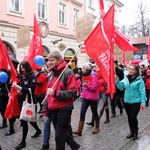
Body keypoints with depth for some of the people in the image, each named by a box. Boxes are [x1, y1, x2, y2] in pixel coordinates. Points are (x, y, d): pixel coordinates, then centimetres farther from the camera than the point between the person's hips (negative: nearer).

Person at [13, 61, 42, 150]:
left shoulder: (32, 76, -11)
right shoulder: (22, 76, 8)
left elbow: (31, 89, -19)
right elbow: (21, 86, 11)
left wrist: (20, 88, -26)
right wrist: (16, 85, -7)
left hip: (29, 101, -7)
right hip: (22, 100, 7)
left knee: (24, 120, -3)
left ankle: (23, 141, 11)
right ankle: (38, 130, 43)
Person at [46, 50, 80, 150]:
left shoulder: (68, 72, -12)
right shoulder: (52, 73, 10)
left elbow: (73, 92, -18)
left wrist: (55, 92, -24)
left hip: (64, 109, -7)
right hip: (53, 109, 8)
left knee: (59, 135, 2)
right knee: (61, 131, 20)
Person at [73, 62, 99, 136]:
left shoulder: (94, 76, -14)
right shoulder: (85, 76, 10)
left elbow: (94, 88, -20)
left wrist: (86, 84, -21)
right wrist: (82, 92, 12)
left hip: (92, 98, -6)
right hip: (85, 97, 7)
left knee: (94, 113, 10)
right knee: (82, 113, 0)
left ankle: (97, 127, 31)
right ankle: (79, 130, 3)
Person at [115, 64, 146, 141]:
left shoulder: (139, 80, -9)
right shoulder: (126, 78, 4)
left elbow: (142, 92, -10)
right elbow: (120, 86, 1)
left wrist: (143, 102, -14)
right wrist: (117, 80, -15)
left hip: (136, 102, -5)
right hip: (127, 102, 5)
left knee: (133, 117, -6)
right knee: (129, 117, 14)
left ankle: (135, 132, 18)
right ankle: (132, 132, 32)